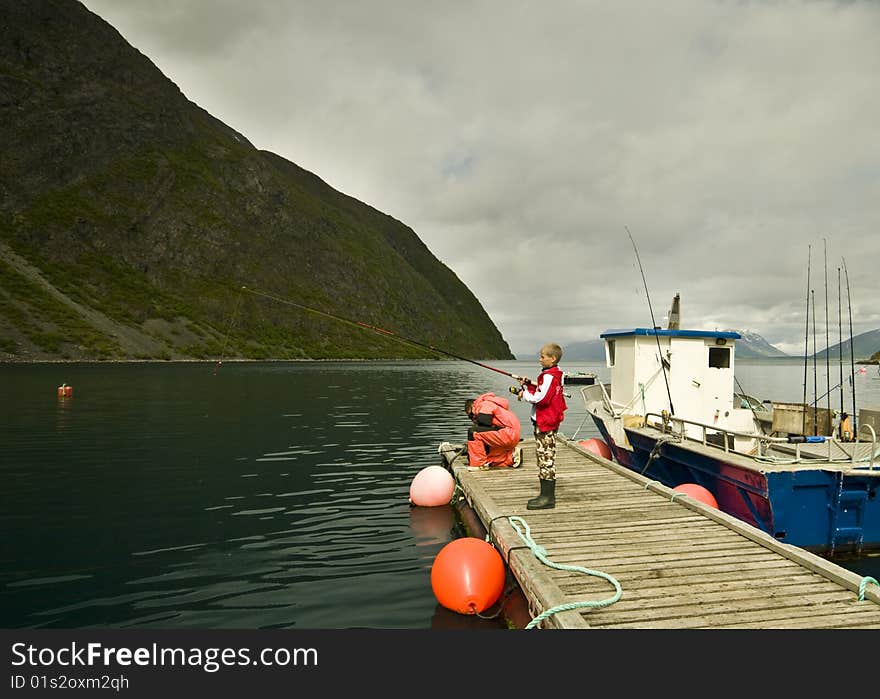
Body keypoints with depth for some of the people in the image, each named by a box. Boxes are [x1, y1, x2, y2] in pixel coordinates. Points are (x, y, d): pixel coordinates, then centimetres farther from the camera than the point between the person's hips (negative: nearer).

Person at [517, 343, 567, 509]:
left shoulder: (550, 376, -16)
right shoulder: (549, 375, 16)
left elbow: (542, 398, -23)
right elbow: (540, 391, 18)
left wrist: (525, 394, -10)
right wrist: (528, 385, 6)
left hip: (546, 423, -11)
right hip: (543, 422, 11)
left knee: (546, 458, -7)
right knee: (544, 458, 14)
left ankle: (548, 497, -3)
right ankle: (547, 494, 21)